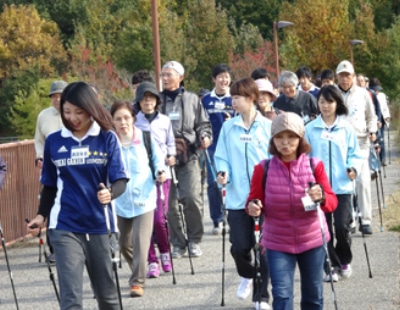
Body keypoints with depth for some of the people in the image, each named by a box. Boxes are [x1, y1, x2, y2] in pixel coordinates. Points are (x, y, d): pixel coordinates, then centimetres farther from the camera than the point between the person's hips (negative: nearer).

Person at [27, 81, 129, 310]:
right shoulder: (53, 141, 3)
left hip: (99, 224, 0)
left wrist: (110, 193, -27)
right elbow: (50, 185, 13)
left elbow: (120, 180, -6)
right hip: (64, 227, 0)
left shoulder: (107, 138, -1)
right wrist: (42, 215, 1)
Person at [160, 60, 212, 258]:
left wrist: (204, 137, -3)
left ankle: (194, 240, 4)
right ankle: (178, 243, 12)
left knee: (192, 198, -13)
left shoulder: (192, 100, 10)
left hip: (188, 158, -1)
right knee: (169, 203, 0)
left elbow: (203, 124, 16)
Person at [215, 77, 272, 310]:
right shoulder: (228, 127, 4)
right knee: (240, 246, -1)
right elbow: (222, 157, 7)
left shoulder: (268, 127, -1)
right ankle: (247, 276, 32)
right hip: (237, 197, 1)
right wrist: (223, 173, -13)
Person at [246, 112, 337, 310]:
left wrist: (321, 197, -31)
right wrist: (253, 207, -25)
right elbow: (254, 200, -1)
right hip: (278, 243, -1)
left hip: (312, 240, 1)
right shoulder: (263, 169, -9)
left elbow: (332, 202, -8)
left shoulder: (314, 165, -7)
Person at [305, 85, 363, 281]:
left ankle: (344, 261, 19)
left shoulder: (346, 128, 2)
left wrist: (354, 167, -13)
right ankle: (332, 266, 14)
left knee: (342, 226, -6)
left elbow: (354, 153, 6)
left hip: (342, 186, -1)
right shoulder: (310, 129, 2)